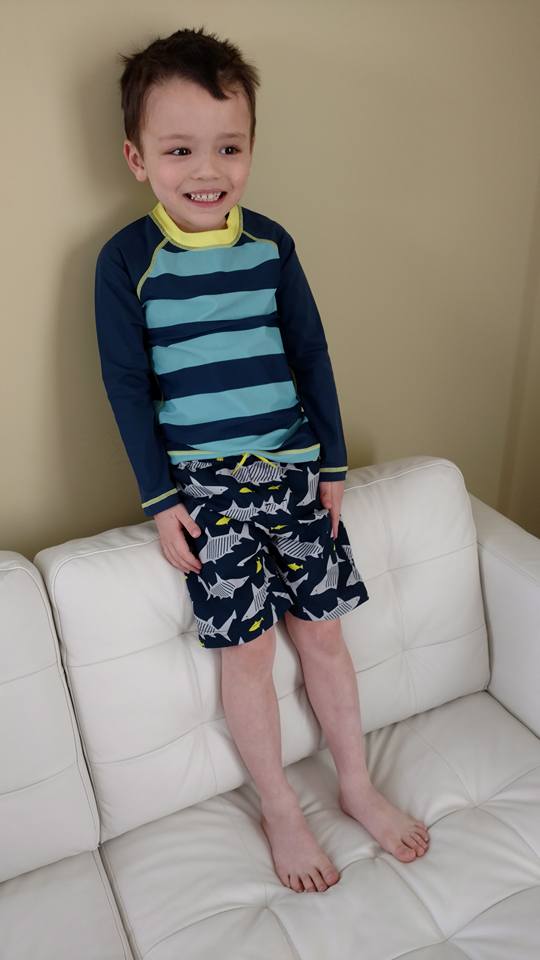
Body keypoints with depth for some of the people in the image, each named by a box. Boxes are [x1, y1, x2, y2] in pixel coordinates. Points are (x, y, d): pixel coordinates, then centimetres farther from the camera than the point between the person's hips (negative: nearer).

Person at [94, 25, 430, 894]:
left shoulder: (271, 242, 2)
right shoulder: (127, 259, -6)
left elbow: (311, 354, 6)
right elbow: (127, 386, -4)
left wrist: (333, 463, 6)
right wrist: (161, 500, -6)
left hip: (294, 466, 3)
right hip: (204, 483, -2)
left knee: (321, 627, 9)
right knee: (247, 646, 3)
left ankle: (358, 787, 31)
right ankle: (281, 812, 26)